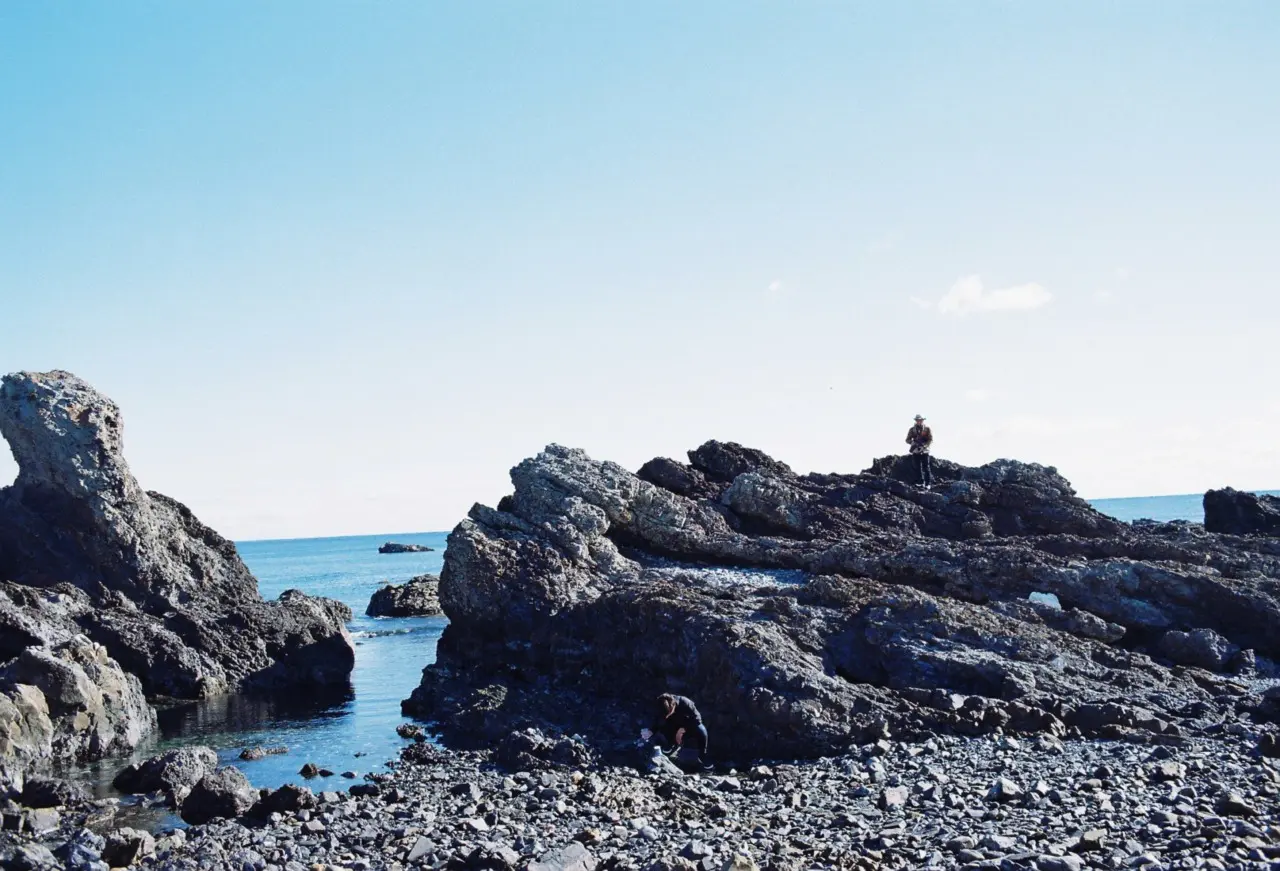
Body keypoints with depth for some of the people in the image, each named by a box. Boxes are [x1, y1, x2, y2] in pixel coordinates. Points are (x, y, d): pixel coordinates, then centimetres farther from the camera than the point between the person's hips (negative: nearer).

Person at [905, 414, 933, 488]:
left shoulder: (927, 429, 1)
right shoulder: (912, 430, 6)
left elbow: (931, 440, -6)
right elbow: (907, 440, 3)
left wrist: (924, 445, -22)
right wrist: (913, 442, -19)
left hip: (925, 451, -2)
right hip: (916, 452, 2)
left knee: (926, 467, -6)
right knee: (918, 468, 2)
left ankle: (928, 483, -3)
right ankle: (921, 483, 9)